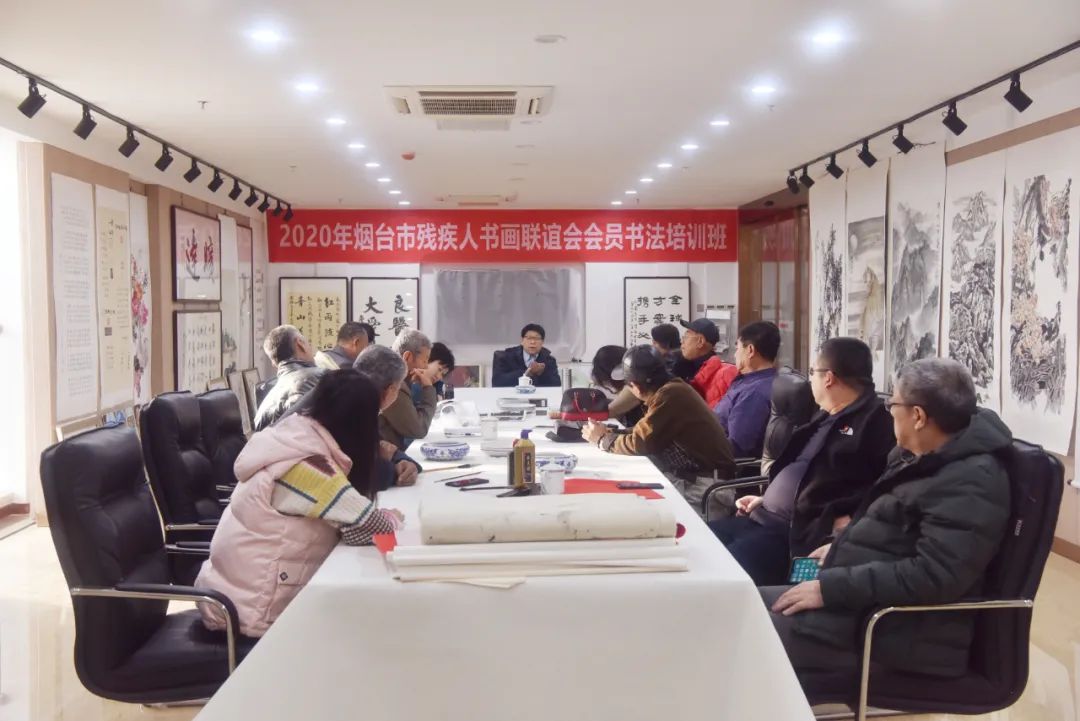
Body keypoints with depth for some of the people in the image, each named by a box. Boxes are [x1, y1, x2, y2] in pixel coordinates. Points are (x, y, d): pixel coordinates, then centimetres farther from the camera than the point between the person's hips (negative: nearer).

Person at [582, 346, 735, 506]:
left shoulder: (669, 394, -22)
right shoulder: (671, 387, 7)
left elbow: (640, 444, -20)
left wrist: (602, 439, -4)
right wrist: (611, 434, 5)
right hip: (697, 474, 8)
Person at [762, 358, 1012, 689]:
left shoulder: (971, 482, -20)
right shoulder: (922, 457, 11)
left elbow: (932, 577, -28)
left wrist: (831, 587, -26)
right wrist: (841, 548, 13)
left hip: (898, 630, -10)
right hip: (862, 599, 10)